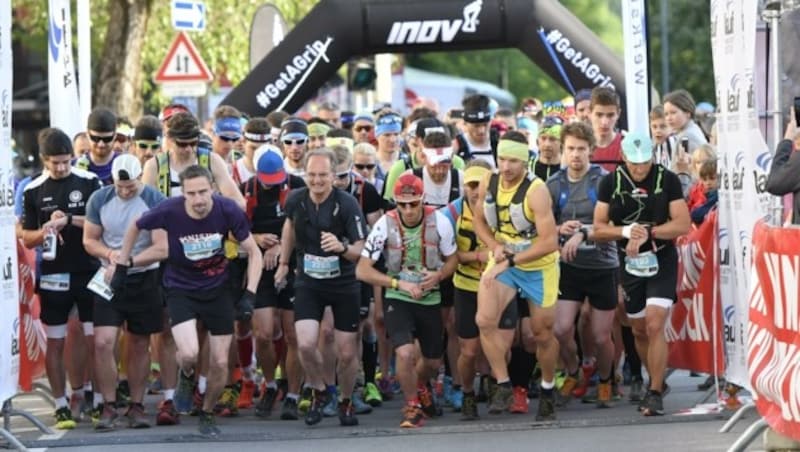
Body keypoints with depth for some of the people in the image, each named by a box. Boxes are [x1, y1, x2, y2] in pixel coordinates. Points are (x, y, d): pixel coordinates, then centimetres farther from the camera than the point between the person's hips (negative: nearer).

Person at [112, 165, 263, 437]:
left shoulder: (227, 211, -19)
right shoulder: (169, 211, -22)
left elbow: (254, 253, -8)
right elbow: (135, 227, 0)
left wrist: (249, 295, -17)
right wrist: (122, 266, 5)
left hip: (218, 290, 2)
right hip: (181, 289, -2)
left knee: (220, 363, 4)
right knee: (189, 354, -24)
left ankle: (207, 415, 31)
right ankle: (186, 377, 13)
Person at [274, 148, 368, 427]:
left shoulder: (347, 205, -19)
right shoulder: (296, 200, -7)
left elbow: (362, 250, -18)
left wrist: (342, 247, -39)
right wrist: (284, 263, 23)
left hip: (344, 285, -2)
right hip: (308, 283, 2)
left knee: (346, 354, 2)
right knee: (306, 344, -16)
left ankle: (346, 402, 29)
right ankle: (320, 391, 13)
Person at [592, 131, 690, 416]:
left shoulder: (667, 179, -6)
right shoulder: (611, 183, 0)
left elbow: (683, 224, -10)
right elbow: (599, 229, -1)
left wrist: (648, 232, -22)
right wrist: (627, 231, -19)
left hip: (662, 263, -3)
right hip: (629, 264, 3)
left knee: (655, 326, -15)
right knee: (639, 330, 12)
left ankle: (655, 394, -10)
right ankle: (656, 382, 33)